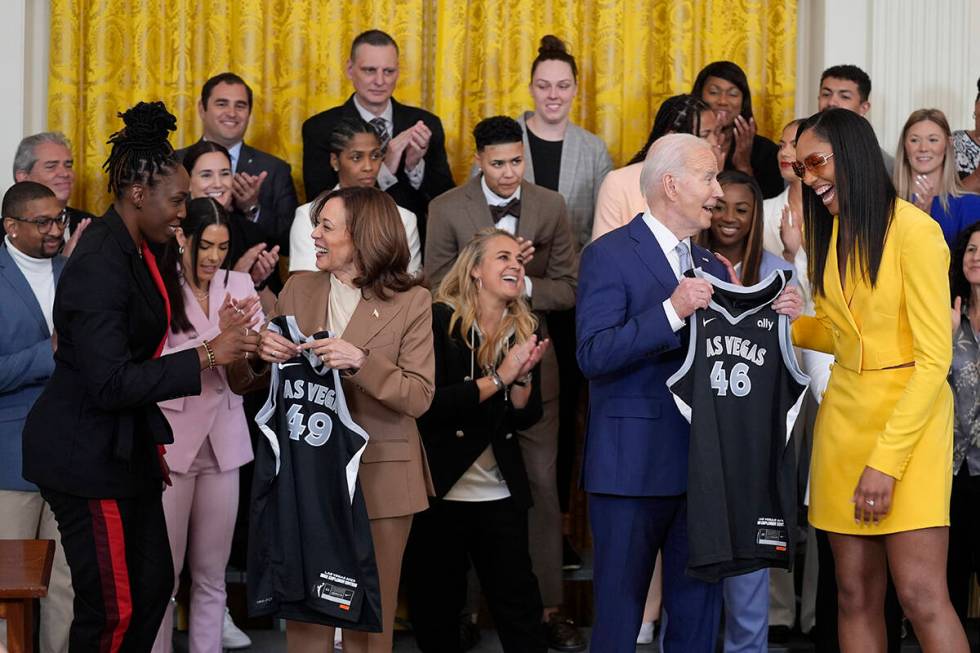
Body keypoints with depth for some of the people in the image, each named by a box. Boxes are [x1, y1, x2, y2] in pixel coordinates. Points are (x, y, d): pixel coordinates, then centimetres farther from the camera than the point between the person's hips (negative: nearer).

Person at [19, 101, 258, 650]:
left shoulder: (135, 250, 7)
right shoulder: (100, 265, -22)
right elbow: (111, 383, -26)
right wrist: (207, 357, -25)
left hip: (123, 445, 10)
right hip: (86, 455, -10)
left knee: (155, 585, 12)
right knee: (113, 607, -3)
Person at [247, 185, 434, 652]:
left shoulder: (411, 302, -5)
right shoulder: (298, 289, 6)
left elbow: (419, 398, -11)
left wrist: (361, 362, -25)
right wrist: (261, 352, -13)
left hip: (379, 476, -3)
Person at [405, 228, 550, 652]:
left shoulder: (524, 331, 6)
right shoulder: (439, 321, -9)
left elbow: (525, 418, 5)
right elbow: (428, 403, -19)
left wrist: (523, 376, -14)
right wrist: (498, 378, -18)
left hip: (501, 493, 3)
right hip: (440, 490, -3)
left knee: (519, 605, 1)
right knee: (434, 611, 8)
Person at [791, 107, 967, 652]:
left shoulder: (913, 230, -12)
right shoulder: (831, 231, 13)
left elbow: (934, 358, -14)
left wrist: (886, 460, -18)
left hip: (909, 421, -7)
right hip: (845, 414, 7)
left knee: (921, 593, -13)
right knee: (857, 595, 4)